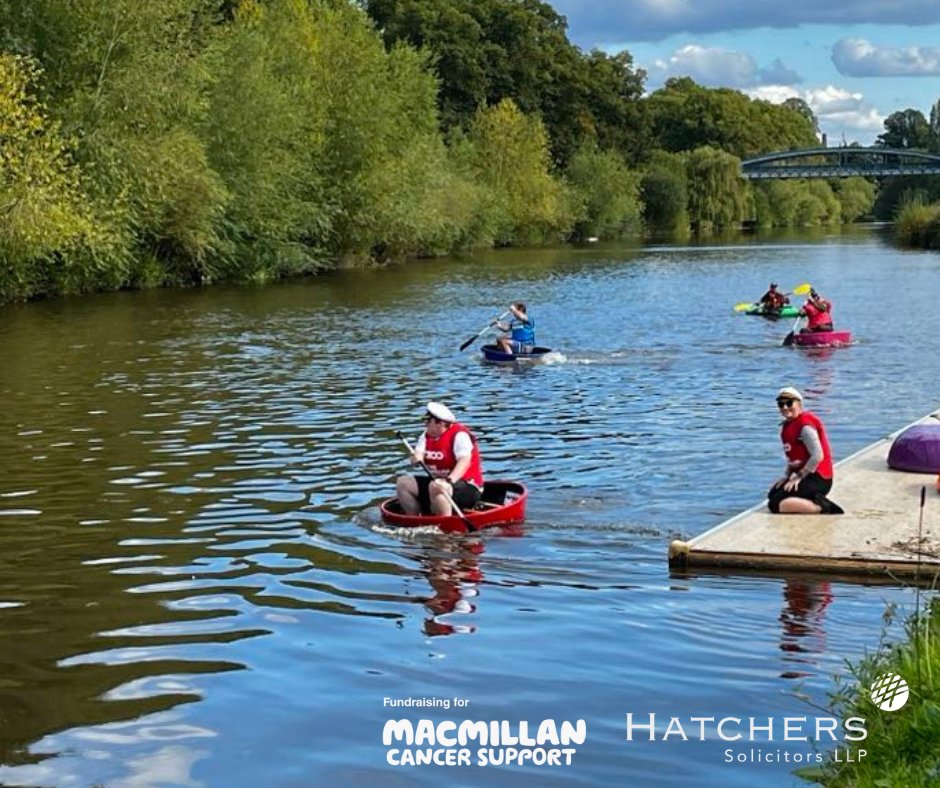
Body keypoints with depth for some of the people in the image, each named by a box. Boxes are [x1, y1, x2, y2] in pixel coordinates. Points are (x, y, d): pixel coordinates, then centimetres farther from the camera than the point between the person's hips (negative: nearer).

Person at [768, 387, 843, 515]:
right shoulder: (787, 425, 13)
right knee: (772, 494, 18)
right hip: (806, 475, 10)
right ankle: (814, 499, 8)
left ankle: (821, 506, -17)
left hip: (818, 479, -10)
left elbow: (818, 456, -22)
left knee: (775, 504, -19)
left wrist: (798, 477, -17)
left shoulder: (805, 426, -17)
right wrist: (788, 475, 5)